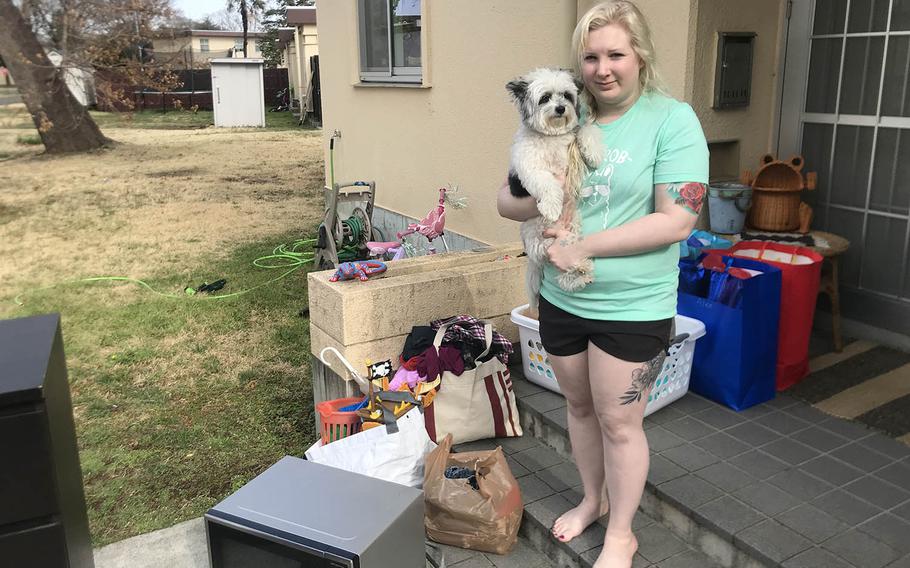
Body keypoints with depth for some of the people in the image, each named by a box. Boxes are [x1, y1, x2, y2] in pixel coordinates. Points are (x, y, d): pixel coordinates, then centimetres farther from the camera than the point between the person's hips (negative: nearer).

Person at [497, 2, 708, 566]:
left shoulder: (672, 120, -11)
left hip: (632, 307, -5)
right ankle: (593, 500, 45)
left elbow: (677, 220, -20)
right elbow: (506, 203, 5)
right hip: (562, 299, 5)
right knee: (580, 406, 20)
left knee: (619, 423, 7)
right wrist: (538, 197, -19)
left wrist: (583, 247, -21)